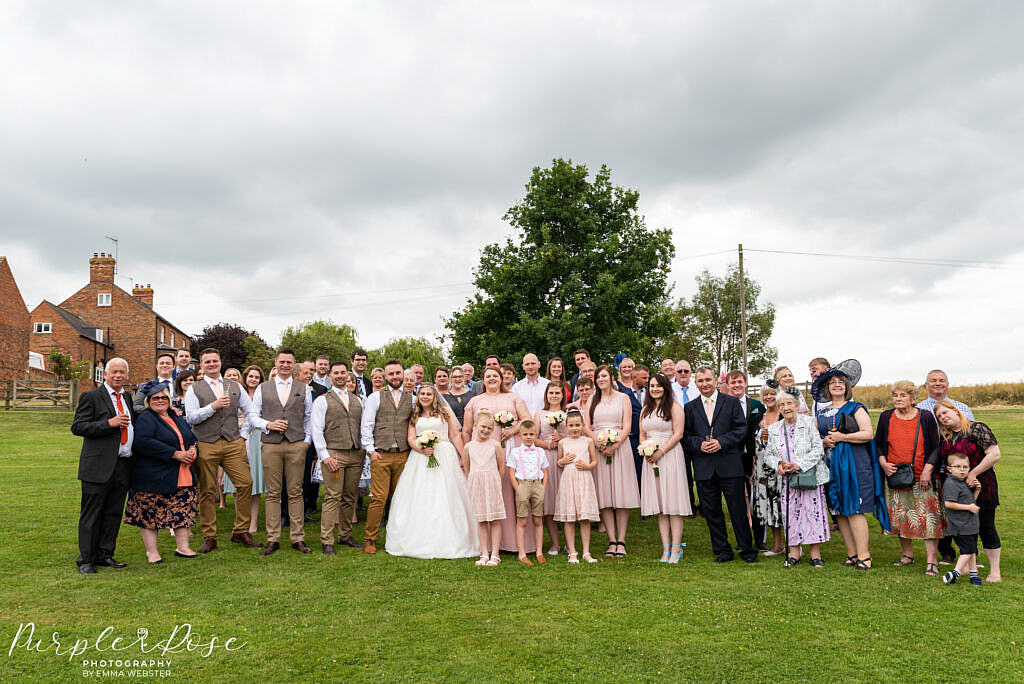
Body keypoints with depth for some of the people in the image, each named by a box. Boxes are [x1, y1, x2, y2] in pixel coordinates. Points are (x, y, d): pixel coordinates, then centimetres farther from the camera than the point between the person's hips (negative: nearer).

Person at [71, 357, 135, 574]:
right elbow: (77, 427, -10)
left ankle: (104, 555, 20)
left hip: (123, 465, 6)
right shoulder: (90, 397, -3)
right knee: (91, 514, 1)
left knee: (114, 513, 11)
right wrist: (109, 423, -18)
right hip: (99, 466, -6)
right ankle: (85, 559, 11)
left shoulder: (127, 396, 17)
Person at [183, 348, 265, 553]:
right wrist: (213, 406, -14)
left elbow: (250, 412, 14)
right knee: (206, 491, 1)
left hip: (233, 443, 2)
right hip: (205, 445, -2)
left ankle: (241, 532, 7)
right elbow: (190, 417, -2)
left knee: (245, 483, -6)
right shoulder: (194, 388, 8)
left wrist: (266, 424, -3)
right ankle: (209, 538, 13)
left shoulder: (235, 387, 16)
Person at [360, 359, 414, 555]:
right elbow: (366, 426, 3)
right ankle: (370, 540, 5)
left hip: (403, 456, 2)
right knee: (378, 498, -6)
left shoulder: (412, 399, 11)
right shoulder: (375, 397, 5)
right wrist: (371, 450, -4)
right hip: (381, 455, -2)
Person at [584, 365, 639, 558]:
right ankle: (612, 541, 0)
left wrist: (614, 446, -14)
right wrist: (598, 443, -11)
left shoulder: (623, 398, 9)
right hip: (597, 448, 2)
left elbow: (627, 427, 0)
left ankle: (621, 541, -1)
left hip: (619, 447, -2)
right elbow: (585, 426, 6)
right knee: (604, 495, -2)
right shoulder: (592, 400, 16)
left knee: (621, 493, -5)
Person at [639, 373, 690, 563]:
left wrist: (660, 452, -14)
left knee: (673, 503, -5)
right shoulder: (646, 409, 17)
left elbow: (678, 434, -9)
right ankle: (666, 548, 6)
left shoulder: (674, 407, -2)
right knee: (659, 504, 4)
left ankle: (676, 548, -3)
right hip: (651, 459, 6)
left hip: (670, 456, -6)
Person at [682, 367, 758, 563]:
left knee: (738, 509, 3)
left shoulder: (731, 402, 5)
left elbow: (741, 429, -1)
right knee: (711, 510, 7)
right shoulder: (689, 408, 10)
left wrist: (721, 442, -13)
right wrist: (699, 444, -12)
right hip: (703, 467, 2)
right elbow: (686, 436, 8)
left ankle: (747, 549, 16)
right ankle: (722, 550, 19)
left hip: (729, 464, -2)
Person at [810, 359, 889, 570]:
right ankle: (852, 554, 11)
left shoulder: (855, 408, 2)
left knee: (854, 510, -10)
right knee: (839, 511, 4)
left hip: (854, 463, -5)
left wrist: (842, 437, -13)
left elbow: (868, 434, -7)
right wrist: (824, 442, -1)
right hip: (831, 465, 5)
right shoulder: (821, 413, 16)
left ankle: (864, 556, -4)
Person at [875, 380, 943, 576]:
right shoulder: (886, 417, 5)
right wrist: (883, 463, -2)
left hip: (922, 478, -3)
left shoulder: (926, 418, -1)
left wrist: (928, 470, -9)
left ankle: (932, 561, -1)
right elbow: (878, 444, 13)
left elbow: (936, 447, 1)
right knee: (899, 517, 8)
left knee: (928, 517, -5)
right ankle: (907, 554, 23)